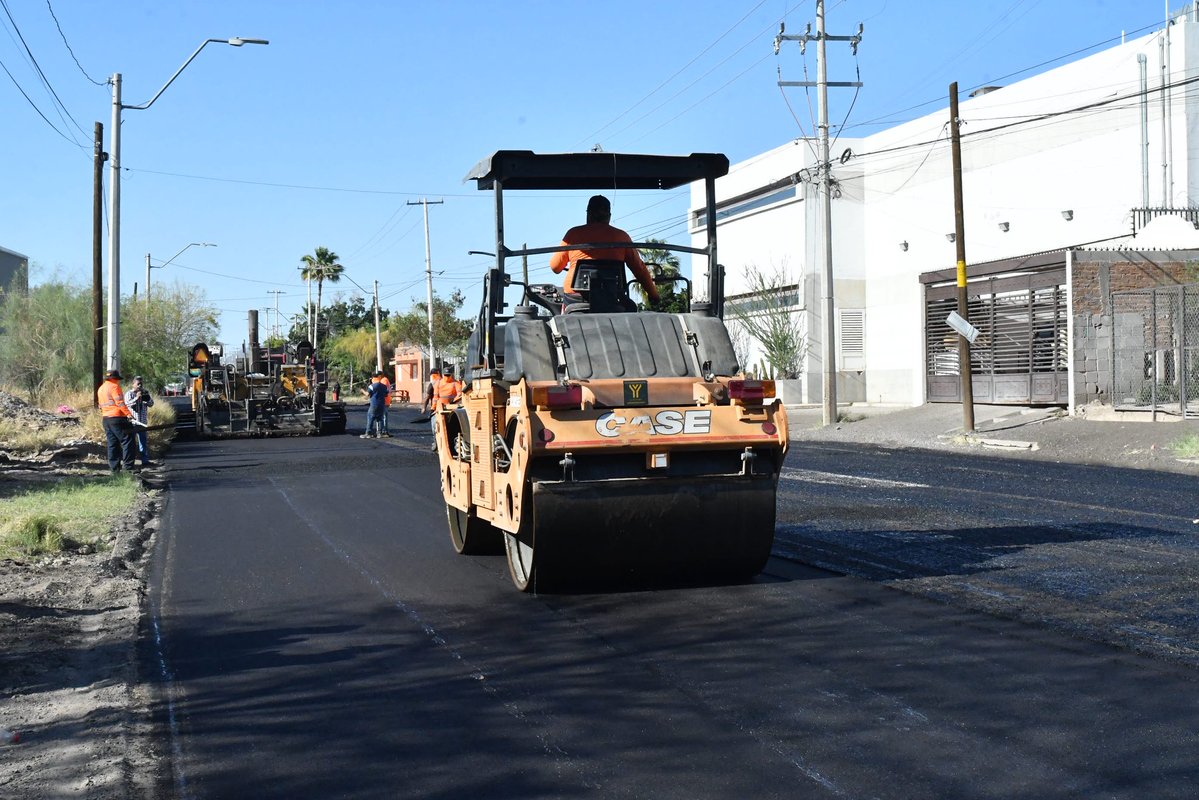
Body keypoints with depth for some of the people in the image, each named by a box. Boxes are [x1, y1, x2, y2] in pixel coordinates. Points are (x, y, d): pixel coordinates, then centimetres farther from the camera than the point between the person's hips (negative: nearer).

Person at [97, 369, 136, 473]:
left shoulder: (100, 389, 18)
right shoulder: (114, 386, -9)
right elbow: (120, 402, -18)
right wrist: (129, 413, -22)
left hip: (106, 419, 9)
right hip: (117, 418, -9)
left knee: (112, 444, 10)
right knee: (127, 441, -7)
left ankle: (114, 468, 9)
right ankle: (128, 466, -12)